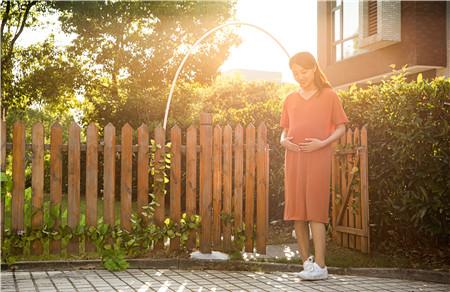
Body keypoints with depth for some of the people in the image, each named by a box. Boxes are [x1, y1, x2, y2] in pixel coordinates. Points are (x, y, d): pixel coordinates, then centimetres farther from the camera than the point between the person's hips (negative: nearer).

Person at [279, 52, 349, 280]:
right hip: (293, 158, 5)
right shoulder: (290, 99, 16)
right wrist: (283, 141, -2)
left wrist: (323, 143, -13)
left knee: (315, 211, -9)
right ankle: (307, 262, 10)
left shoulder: (329, 95, 5)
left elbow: (341, 127, 4)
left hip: (318, 158, -4)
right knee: (296, 212, 2)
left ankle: (320, 266, -7)